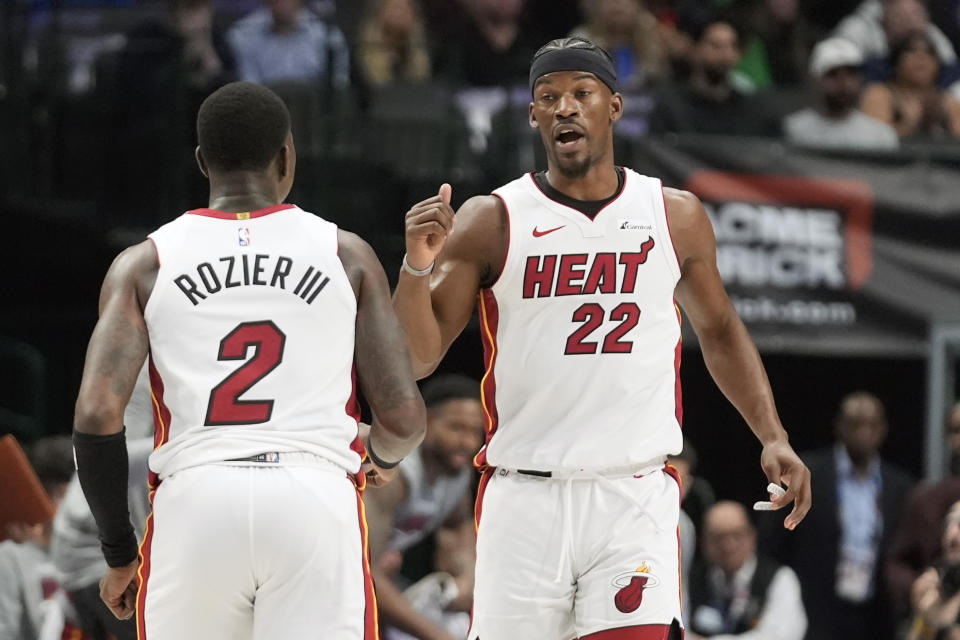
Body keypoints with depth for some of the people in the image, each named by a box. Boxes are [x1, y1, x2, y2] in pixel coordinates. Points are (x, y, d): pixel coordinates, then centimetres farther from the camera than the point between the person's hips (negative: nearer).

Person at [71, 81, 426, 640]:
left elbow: (97, 415, -1)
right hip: (317, 499, -1)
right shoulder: (346, 255, 10)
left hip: (193, 505, 1)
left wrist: (119, 554, 11)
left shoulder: (144, 265, 10)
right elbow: (404, 416, 6)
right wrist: (383, 456, 31)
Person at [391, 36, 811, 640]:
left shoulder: (675, 216, 8)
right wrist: (417, 267, -21)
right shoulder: (491, 222, 1)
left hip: (636, 499, 0)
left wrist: (773, 437, 12)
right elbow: (417, 359, -3)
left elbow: (720, 330, 22)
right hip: (524, 498, 0)